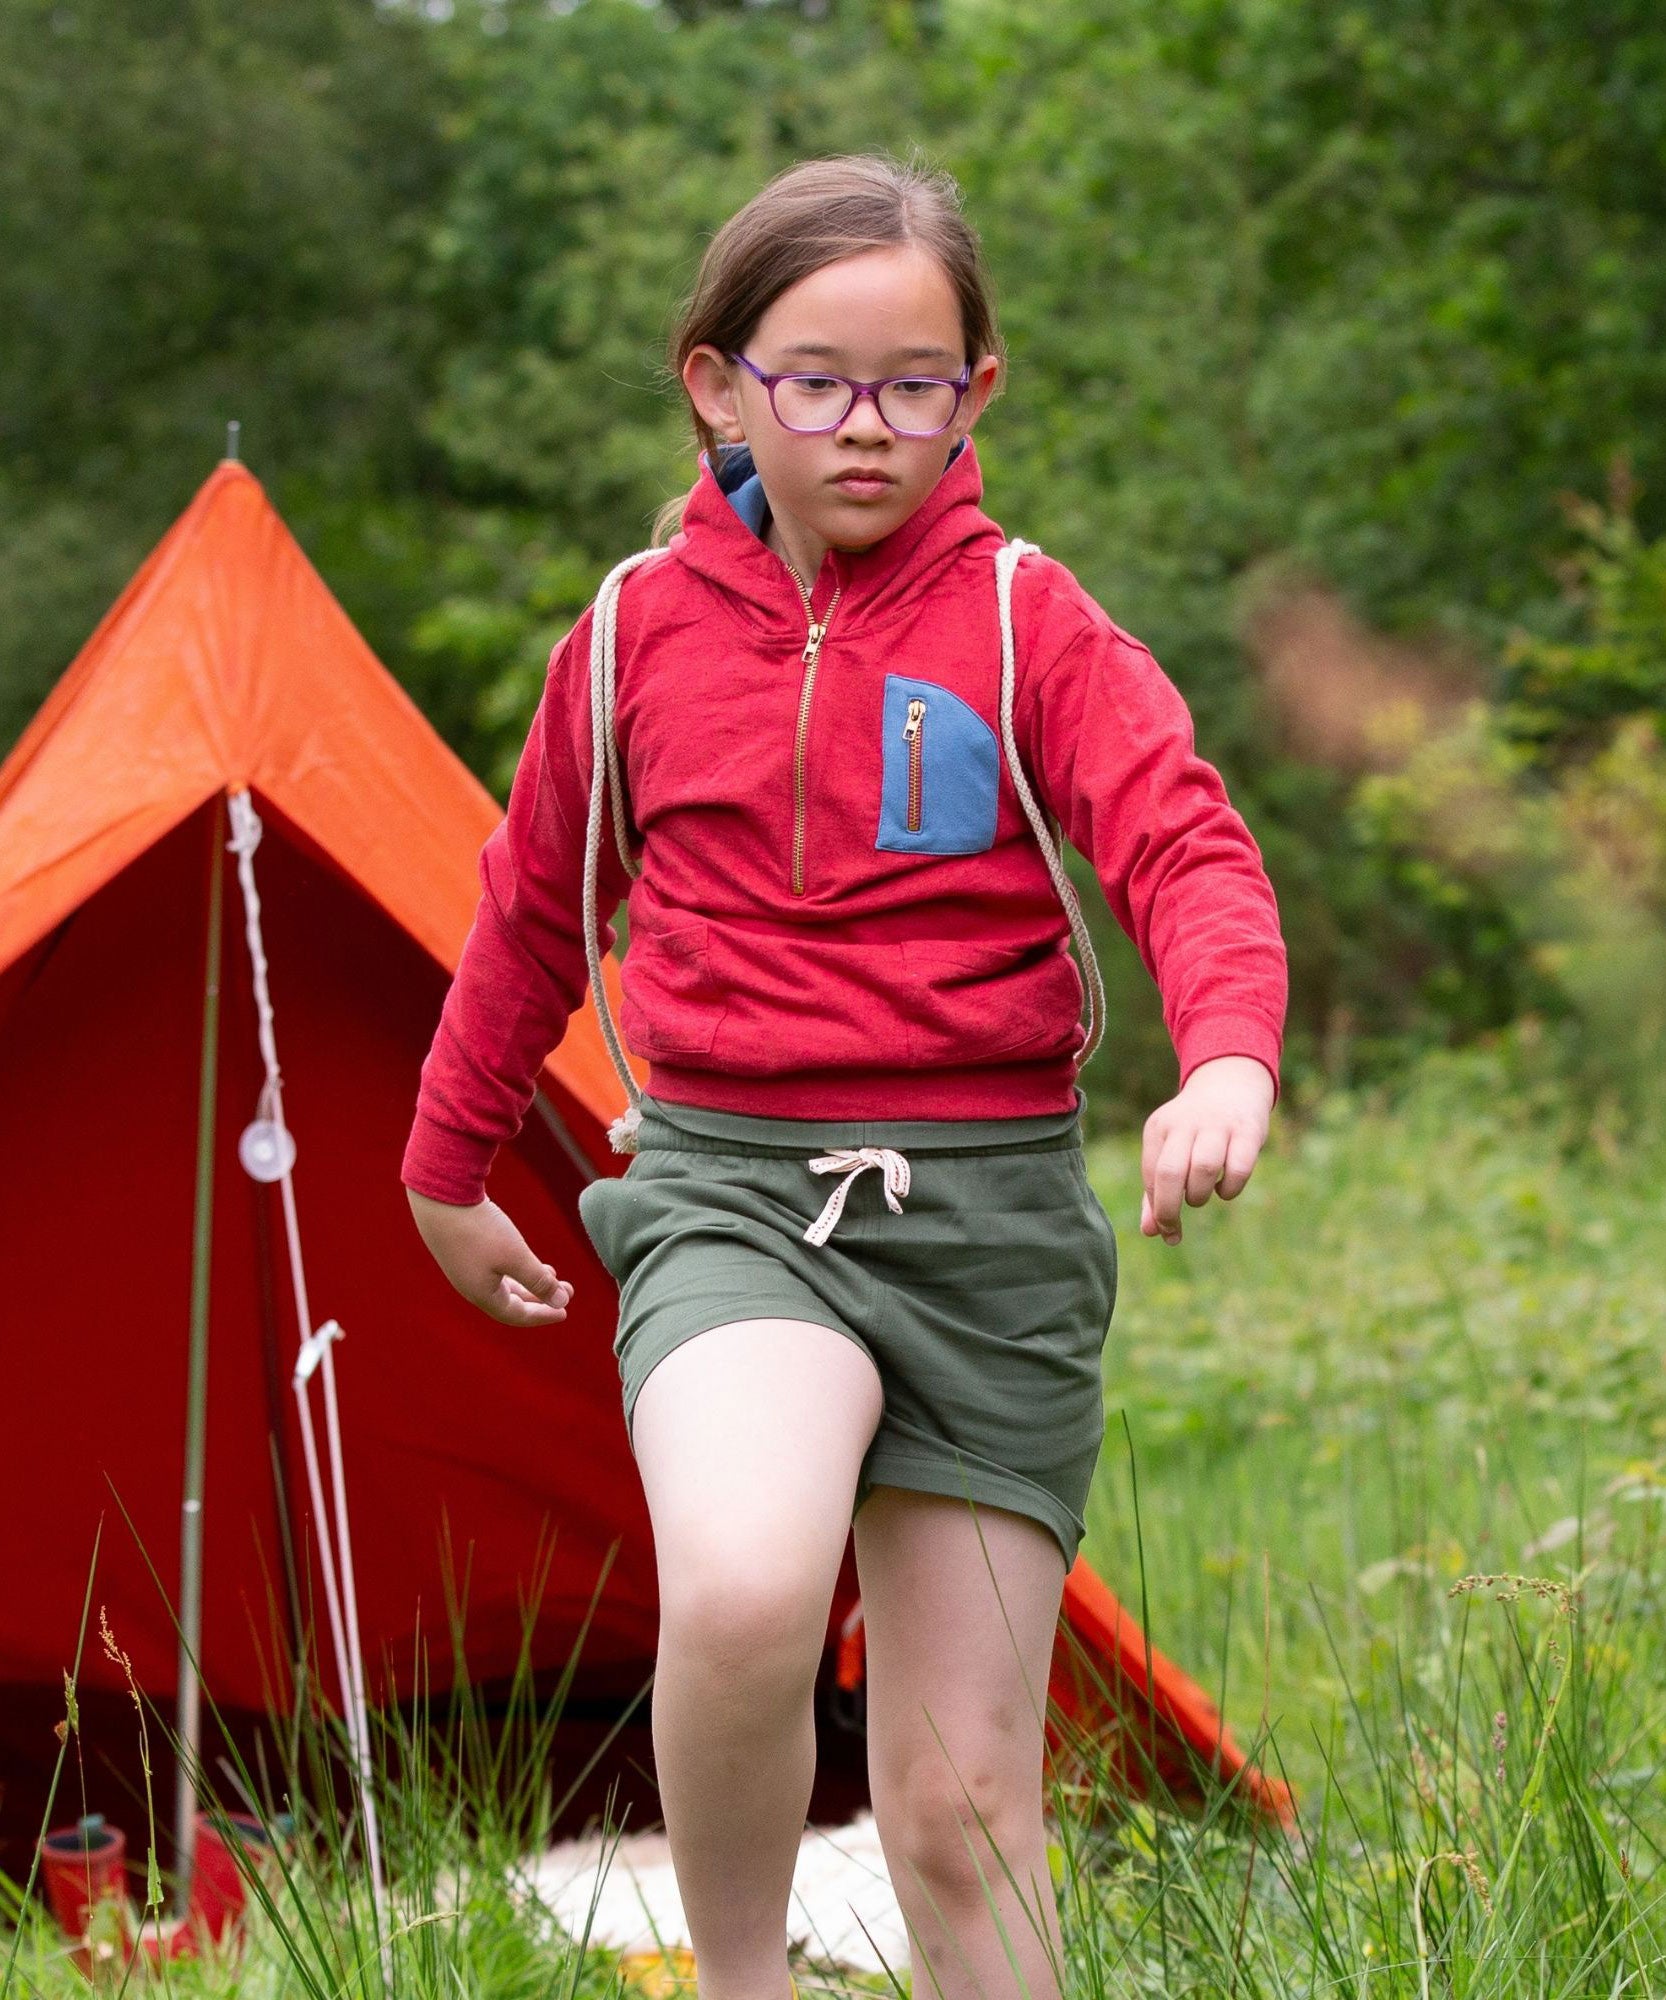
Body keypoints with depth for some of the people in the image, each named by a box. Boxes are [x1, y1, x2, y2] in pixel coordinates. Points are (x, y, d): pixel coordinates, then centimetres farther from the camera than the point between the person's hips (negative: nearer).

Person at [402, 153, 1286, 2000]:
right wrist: (445, 1167, 28)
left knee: (960, 1807, 0)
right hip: (730, 1187, 0)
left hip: (986, 1216, 0)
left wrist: (1227, 1058, -34)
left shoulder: (1027, 627, -1)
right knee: (742, 1592, -30)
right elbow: (534, 917, 19)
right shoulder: (637, 633, 5)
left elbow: (1188, 846, -14)